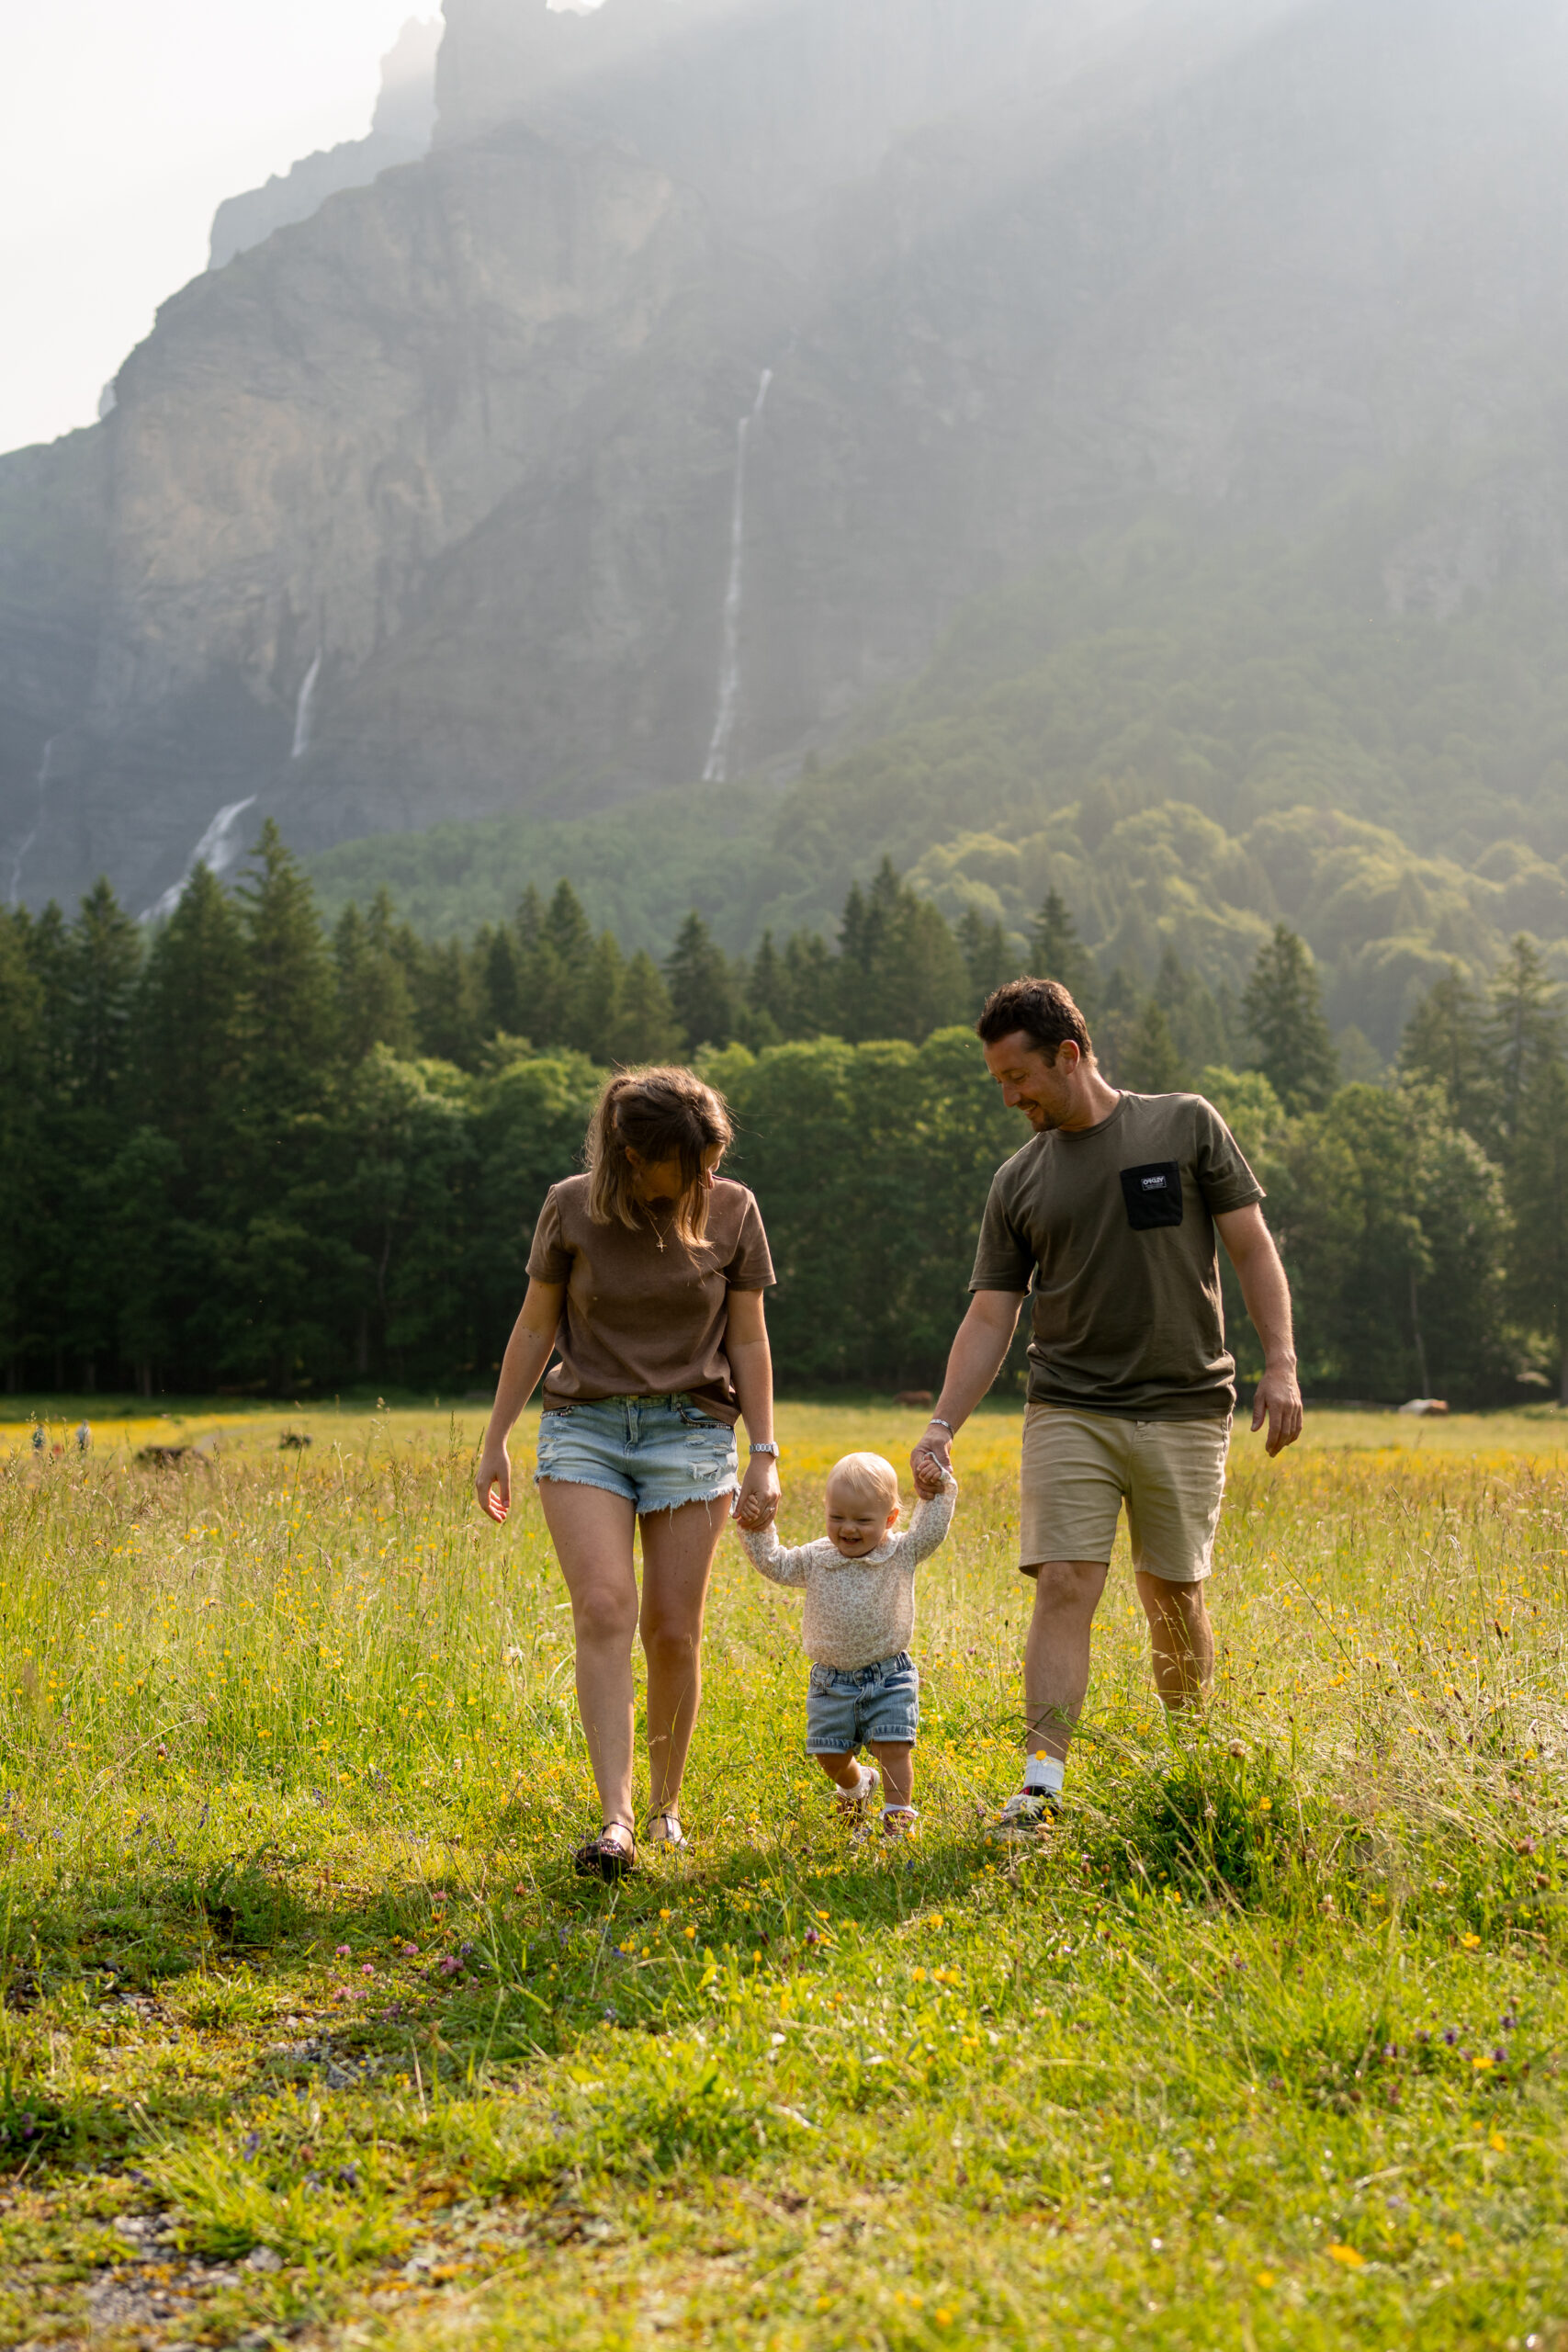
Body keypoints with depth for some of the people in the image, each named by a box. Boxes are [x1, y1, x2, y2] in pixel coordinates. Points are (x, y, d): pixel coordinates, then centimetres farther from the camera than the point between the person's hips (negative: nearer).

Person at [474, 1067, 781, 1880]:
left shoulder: (732, 1210, -1)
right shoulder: (572, 1208, -3)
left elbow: (748, 1343, 4)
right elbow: (535, 1328, 6)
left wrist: (765, 1457, 1)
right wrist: (495, 1441, 6)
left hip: (691, 1431, 0)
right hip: (585, 1425, 0)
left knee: (672, 1630, 1)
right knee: (603, 1608, -16)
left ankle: (666, 1804, 21)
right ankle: (615, 1821, -18)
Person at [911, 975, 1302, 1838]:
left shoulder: (1186, 1125, 2)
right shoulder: (1018, 1182, 8)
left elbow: (1252, 1249, 2)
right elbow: (990, 1316, 6)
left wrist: (1281, 1364, -8)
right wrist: (942, 1425, -5)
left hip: (1185, 1409, -1)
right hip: (1069, 1411, 1)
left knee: (1173, 1595, 6)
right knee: (1063, 1586, -11)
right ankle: (1043, 1780, -10)